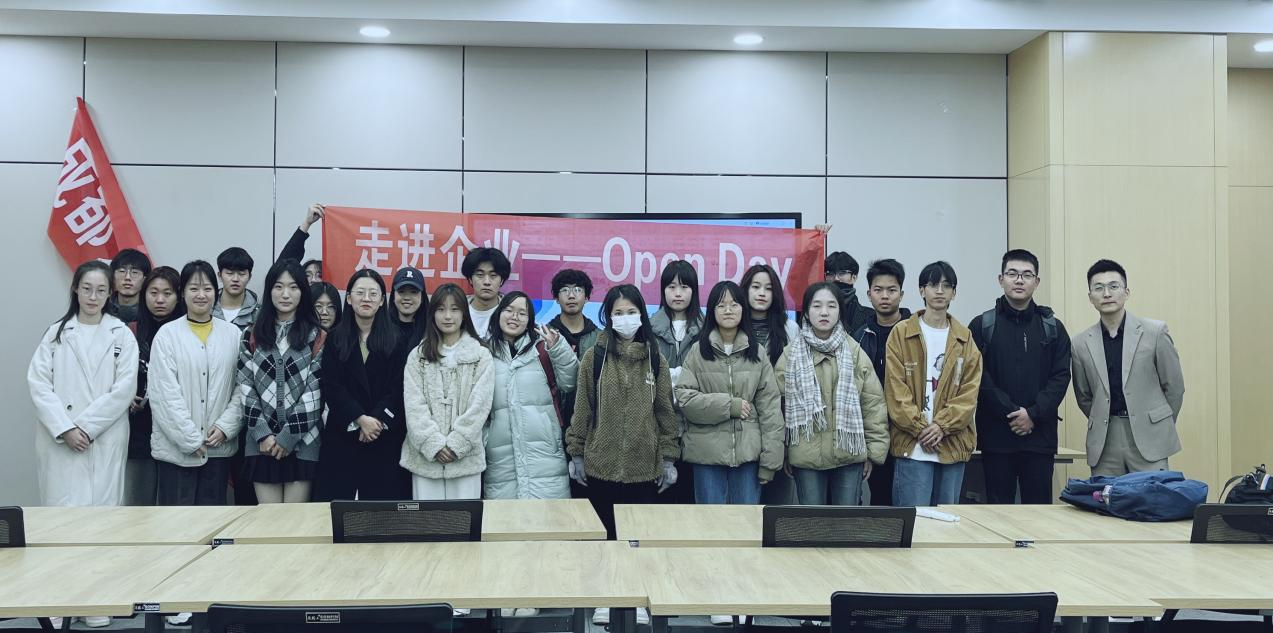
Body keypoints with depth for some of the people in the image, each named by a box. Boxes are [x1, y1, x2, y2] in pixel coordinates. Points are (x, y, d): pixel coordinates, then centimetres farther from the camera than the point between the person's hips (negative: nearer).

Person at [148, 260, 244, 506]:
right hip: (177, 448, -2)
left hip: (219, 447, 2)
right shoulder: (167, 334, -2)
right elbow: (165, 393, -7)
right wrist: (191, 439, -11)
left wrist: (225, 426, -8)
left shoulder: (232, 334, 6)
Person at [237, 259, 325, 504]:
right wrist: (263, 434, -8)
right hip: (262, 442, 2)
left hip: (302, 443, -2)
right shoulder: (252, 336, 7)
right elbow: (246, 388, 2)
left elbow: (314, 392, -5)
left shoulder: (317, 337, 1)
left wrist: (288, 436, -10)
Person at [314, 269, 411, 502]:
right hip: (342, 434, 1)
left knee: (382, 498, -4)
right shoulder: (335, 339, 7)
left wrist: (377, 419, -15)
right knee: (337, 499, -2)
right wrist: (360, 419, -13)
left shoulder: (397, 340, 6)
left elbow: (398, 387, -1)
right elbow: (331, 387, -1)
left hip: (386, 436, 0)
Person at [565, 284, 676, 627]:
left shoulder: (656, 360, 3)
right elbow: (582, 409, 1)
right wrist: (576, 452, -1)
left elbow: (666, 411, 5)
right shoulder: (594, 357, -1)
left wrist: (669, 458, 2)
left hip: (644, 464, 1)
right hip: (601, 462, -1)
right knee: (605, 532, 9)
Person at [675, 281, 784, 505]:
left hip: (748, 451, 1)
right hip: (707, 452, -1)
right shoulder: (698, 351, 2)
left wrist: (769, 461, -4)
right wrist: (729, 405, -12)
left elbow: (770, 407, 1)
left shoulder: (756, 352, 5)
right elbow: (684, 397, -6)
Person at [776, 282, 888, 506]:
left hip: (849, 454, 0)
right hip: (806, 456, 0)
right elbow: (777, 404, 2)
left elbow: (873, 403, 2)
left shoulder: (854, 352, 1)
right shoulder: (792, 354, 0)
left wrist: (874, 450, 0)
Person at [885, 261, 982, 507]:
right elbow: (896, 388, -4)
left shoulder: (964, 338, 11)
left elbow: (969, 391, 3)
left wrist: (942, 426, -10)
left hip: (953, 444, 3)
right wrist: (920, 428, -11)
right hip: (912, 444, -3)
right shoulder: (901, 333, 2)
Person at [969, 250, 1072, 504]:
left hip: (1040, 434, 1)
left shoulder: (1053, 328, 10)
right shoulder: (981, 326, 4)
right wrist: (1011, 412, -13)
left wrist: (1034, 414, -11)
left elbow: (1061, 377, 2)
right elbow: (978, 377, -4)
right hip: (996, 435, -1)